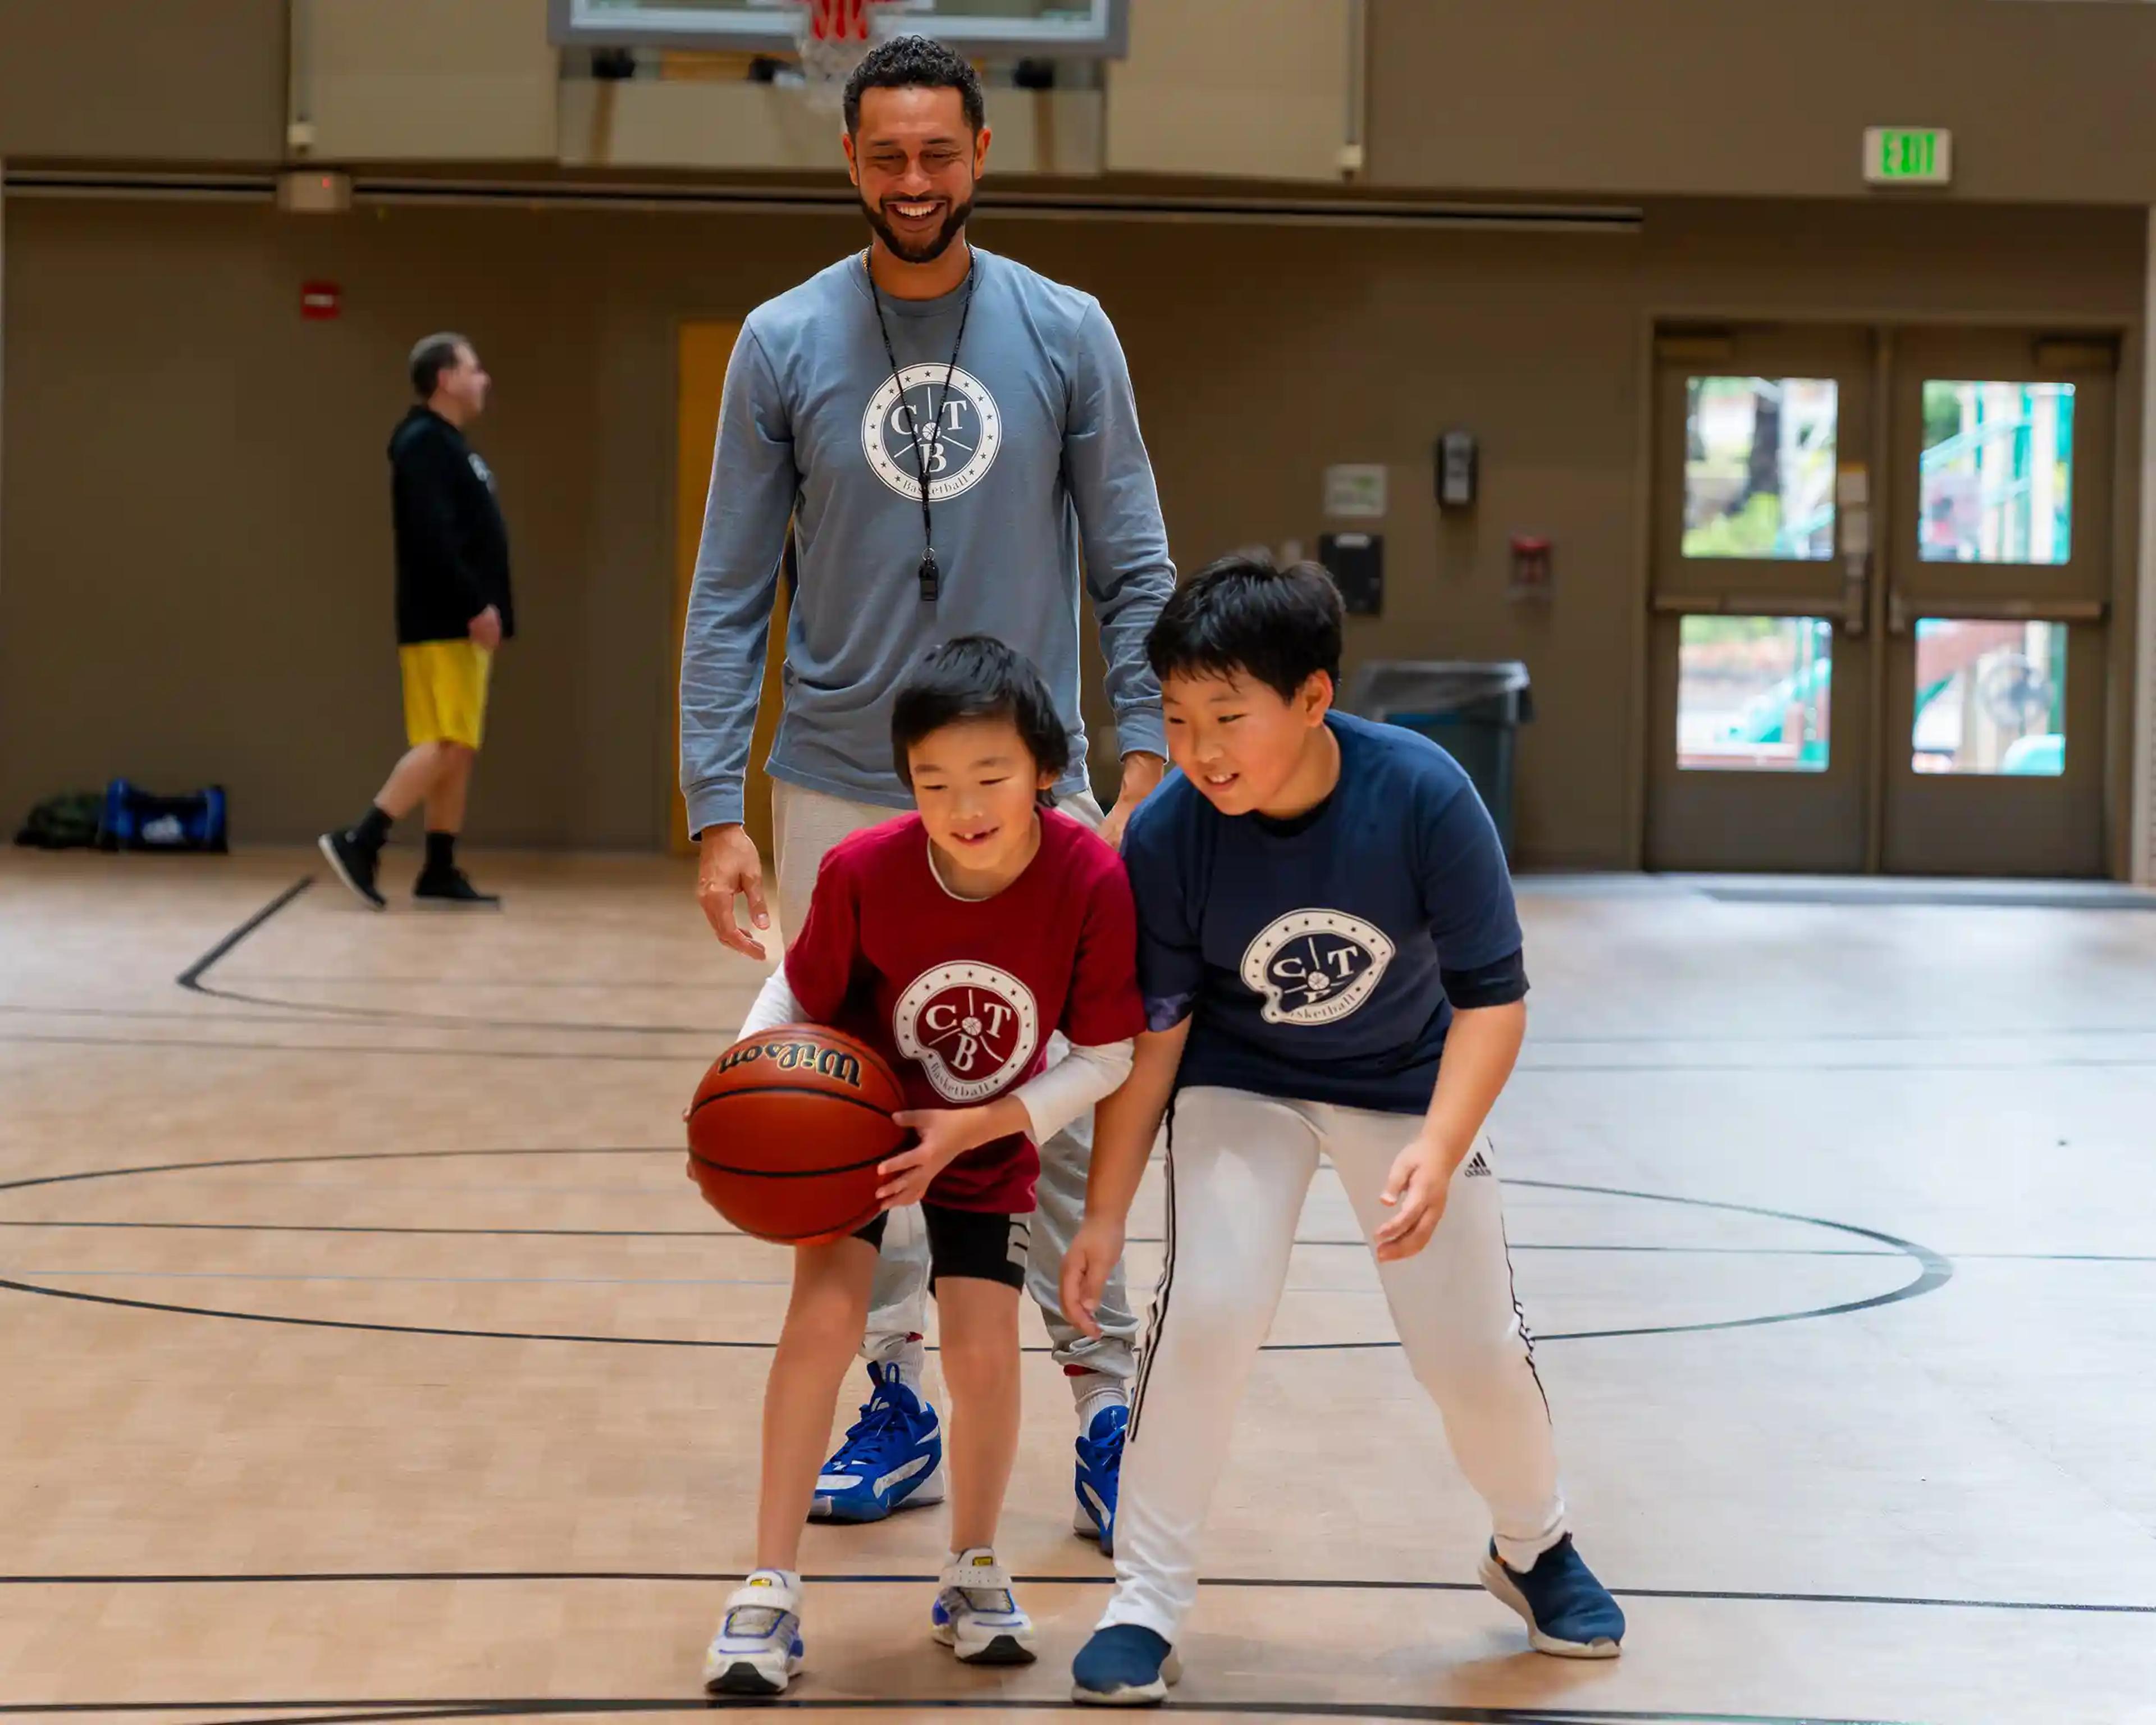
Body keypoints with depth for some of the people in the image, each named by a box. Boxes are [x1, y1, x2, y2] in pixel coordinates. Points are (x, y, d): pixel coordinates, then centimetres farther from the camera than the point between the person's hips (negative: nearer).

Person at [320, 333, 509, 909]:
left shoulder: (450, 445, 20)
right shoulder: (425, 444, -12)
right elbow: (433, 539, -22)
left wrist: (483, 609, 13)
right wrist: (476, 606, -23)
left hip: (460, 624, 10)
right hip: (442, 624, -10)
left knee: (459, 749, 8)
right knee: (446, 745, -14)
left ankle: (440, 872, 9)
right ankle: (359, 842, -14)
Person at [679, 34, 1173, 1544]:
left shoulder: (1066, 336, 0)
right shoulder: (785, 345, 0)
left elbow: (1134, 573, 2)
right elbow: (730, 599, 1)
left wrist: (1148, 768, -8)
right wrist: (717, 813, -5)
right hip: (840, 795, 1)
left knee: (1063, 1115, -1)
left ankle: (1110, 1407, 9)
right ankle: (894, 1402, 20)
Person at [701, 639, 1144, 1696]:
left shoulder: (1091, 882, -30)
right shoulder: (862, 873, -30)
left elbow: (1105, 1055, -19)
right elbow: (798, 996, -12)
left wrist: (975, 1128, -26)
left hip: (989, 1141, 1)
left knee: (984, 1354, -7)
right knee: (826, 1316, -17)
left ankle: (973, 1573, 20)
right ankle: (770, 1591, -8)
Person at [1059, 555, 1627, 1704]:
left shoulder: (1423, 796, -31)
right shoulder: (1166, 837, -27)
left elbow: (1491, 998, -24)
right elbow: (1151, 1030, -14)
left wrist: (1439, 1151, -37)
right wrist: (1105, 1211, -11)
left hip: (1407, 1082, 0)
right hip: (1242, 1083, 0)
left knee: (1470, 1342, 2)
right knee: (1208, 1306, -20)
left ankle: (1535, 1548, 32)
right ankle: (1144, 1603, -6)